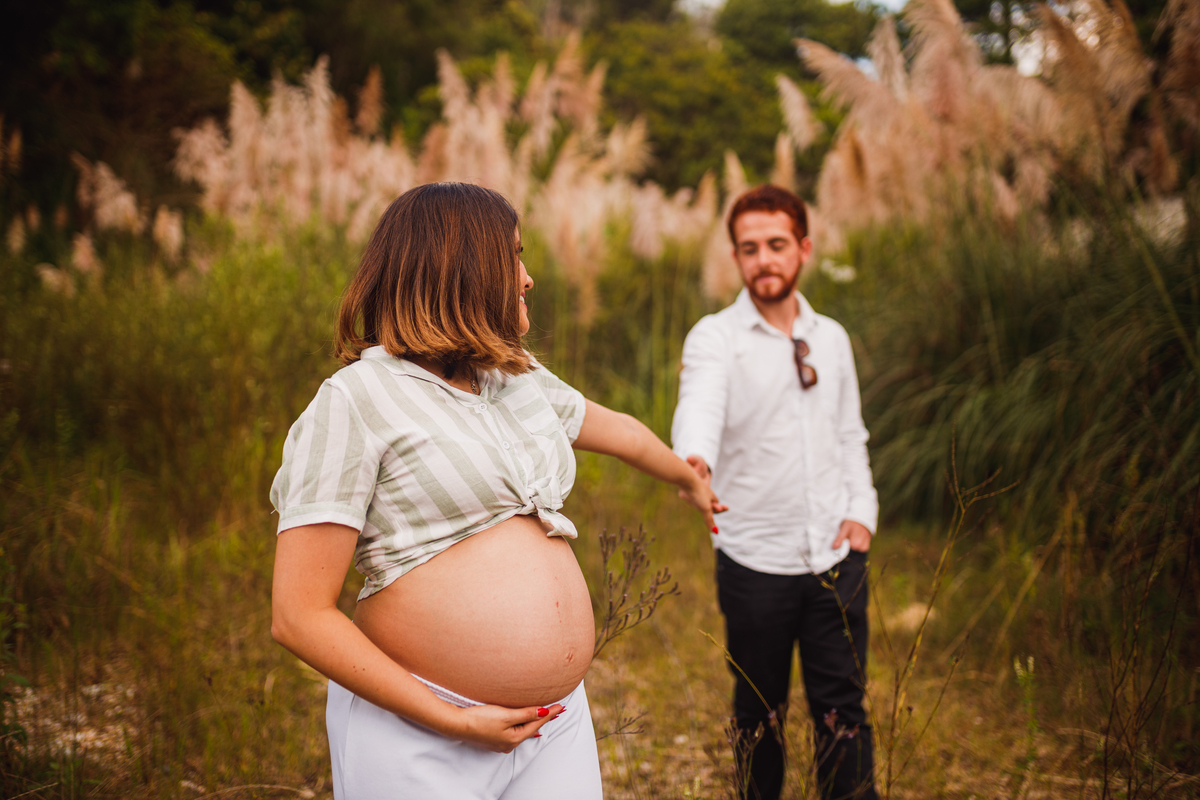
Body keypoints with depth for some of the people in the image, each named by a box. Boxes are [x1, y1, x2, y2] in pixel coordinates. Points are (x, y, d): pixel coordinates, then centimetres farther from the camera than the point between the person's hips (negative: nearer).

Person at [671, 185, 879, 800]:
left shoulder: (831, 338, 9)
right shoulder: (714, 338, -6)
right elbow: (699, 407, -26)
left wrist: (861, 509, 1)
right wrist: (695, 460, -48)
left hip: (836, 555, 3)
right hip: (755, 562, -3)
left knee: (843, 709, 8)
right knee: (760, 714, 11)